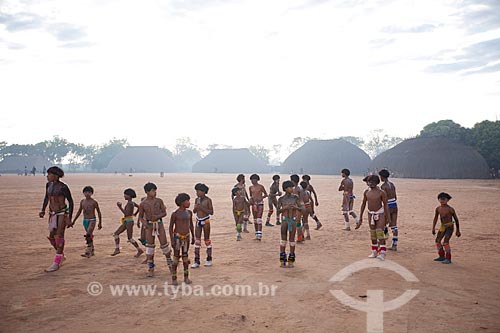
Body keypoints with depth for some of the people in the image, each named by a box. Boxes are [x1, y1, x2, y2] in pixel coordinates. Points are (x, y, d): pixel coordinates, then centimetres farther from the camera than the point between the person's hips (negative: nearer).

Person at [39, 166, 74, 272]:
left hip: (62, 214, -7)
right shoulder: (48, 185, 4)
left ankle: (56, 263, -4)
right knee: (51, 237, 11)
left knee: (59, 236, -8)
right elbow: (46, 198, 19)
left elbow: (71, 202, -11)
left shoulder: (63, 187, -15)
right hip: (52, 214, 7)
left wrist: (70, 219, -14)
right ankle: (61, 255, 33)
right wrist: (43, 210, 5)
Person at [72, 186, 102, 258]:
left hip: (92, 220, -6)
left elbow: (99, 212, 0)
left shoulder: (94, 202, -7)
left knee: (88, 235, -19)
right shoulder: (82, 201, 7)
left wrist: (100, 223, 0)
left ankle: (88, 252, -19)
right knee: (90, 236, 13)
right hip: (85, 220, 6)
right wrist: (73, 221, 17)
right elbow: (79, 212, 18)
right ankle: (92, 251, 23)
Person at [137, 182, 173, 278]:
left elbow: (164, 213, 4)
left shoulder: (159, 201, -1)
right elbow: (140, 217, 5)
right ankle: (151, 269, 13)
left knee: (164, 244, 2)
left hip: (159, 224, 0)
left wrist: (158, 216, -16)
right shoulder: (143, 204, -3)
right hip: (149, 225, 0)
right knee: (150, 247, 4)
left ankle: (170, 264, 21)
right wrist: (145, 224, -13)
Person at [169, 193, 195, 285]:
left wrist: (193, 236, 14)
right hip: (177, 237, -4)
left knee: (185, 256, 9)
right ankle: (174, 278, 8)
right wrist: (172, 240, -12)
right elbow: (170, 227, -8)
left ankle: (186, 277, 17)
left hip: (186, 237, 4)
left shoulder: (189, 212, 3)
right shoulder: (175, 214, -12)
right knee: (176, 257, -1)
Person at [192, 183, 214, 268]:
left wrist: (202, 208, -21)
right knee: (197, 240, 1)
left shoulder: (208, 200, -9)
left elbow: (211, 212, -12)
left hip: (206, 221, -4)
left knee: (207, 239, 6)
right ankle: (196, 261, 4)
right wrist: (196, 208, -12)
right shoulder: (197, 200, 4)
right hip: (198, 220, 4)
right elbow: (194, 211, 10)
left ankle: (209, 259, 18)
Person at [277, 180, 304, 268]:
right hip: (284, 219, 0)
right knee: (283, 239, 1)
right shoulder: (281, 199, 0)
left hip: (293, 220, 0)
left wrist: (296, 207, -18)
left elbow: (302, 208, 2)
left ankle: (291, 260, 12)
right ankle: (282, 260, 9)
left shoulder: (295, 197, 1)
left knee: (292, 239, 3)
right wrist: (284, 208, -19)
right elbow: (278, 211, -1)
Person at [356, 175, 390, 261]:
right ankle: (374, 252, 20)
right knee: (373, 234, 10)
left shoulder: (381, 192, -14)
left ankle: (382, 253, -15)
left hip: (380, 214, -5)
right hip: (371, 214, 5)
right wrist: (360, 217, 10)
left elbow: (385, 205, -9)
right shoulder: (366, 192, 0)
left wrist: (387, 217, -8)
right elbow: (363, 204, 8)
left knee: (380, 233, -14)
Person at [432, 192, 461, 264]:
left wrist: (458, 231, -2)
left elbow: (456, 219, -6)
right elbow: (435, 218, 14)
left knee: (445, 242, -17)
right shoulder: (438, 208, 2)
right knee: (437, 240, 9)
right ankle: (442, 256, 23)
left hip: (449, 227, -7)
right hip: (442, 227, 7)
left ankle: (448, 259, -9)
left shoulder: (450, 209, -15)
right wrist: (433, 228, 9)